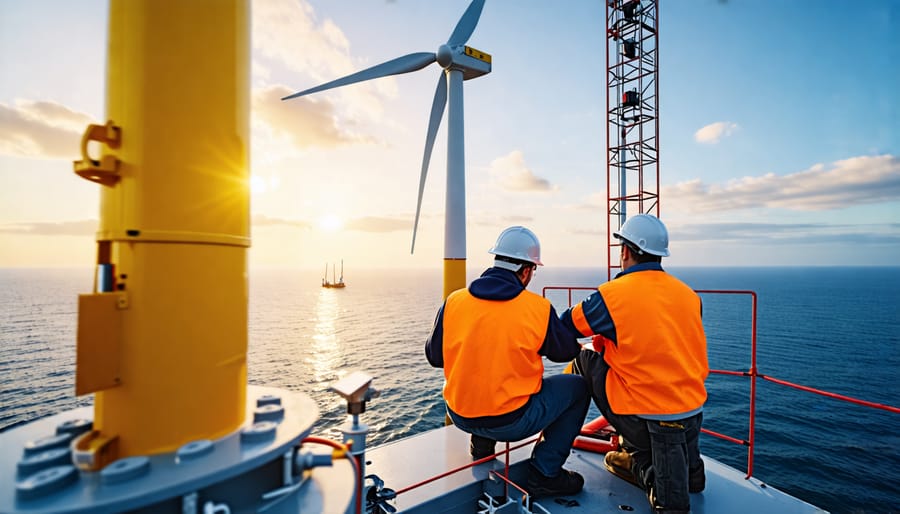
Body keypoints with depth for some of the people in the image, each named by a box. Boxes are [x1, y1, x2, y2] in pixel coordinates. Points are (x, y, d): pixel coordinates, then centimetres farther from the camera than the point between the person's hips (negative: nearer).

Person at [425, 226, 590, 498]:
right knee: (578, 386, 14)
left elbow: (434, 356, 3)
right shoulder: (539, 308, -14)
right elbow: (566, 352, 3)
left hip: (460, 417, 5)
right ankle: (544, 473, 13)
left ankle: (481, 445, 26)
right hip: (510, 422, -4)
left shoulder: (453, 301, -7)